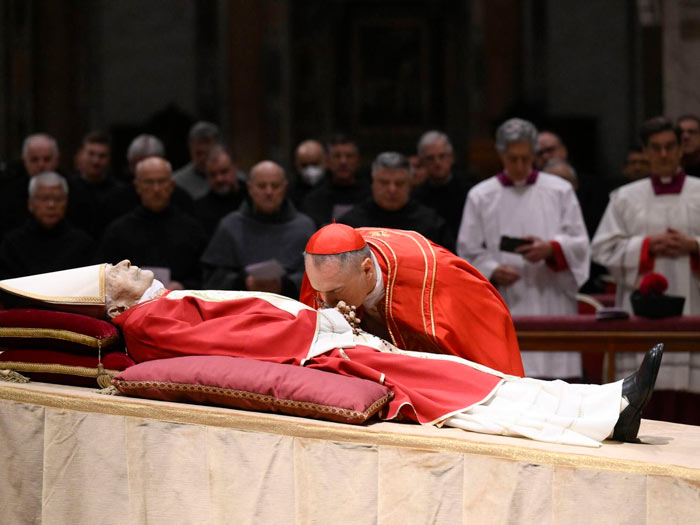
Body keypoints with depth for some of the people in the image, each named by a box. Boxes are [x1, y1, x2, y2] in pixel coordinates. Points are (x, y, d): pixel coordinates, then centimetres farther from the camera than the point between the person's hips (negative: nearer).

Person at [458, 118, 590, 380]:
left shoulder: (560, 191, 9)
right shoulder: (481, 197, 8)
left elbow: (580, 244, 6)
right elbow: (468, 253, 6)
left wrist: (551, 249, -14)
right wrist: (493, 272, -13)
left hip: (552, 305, 1)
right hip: (504, 308, -1)